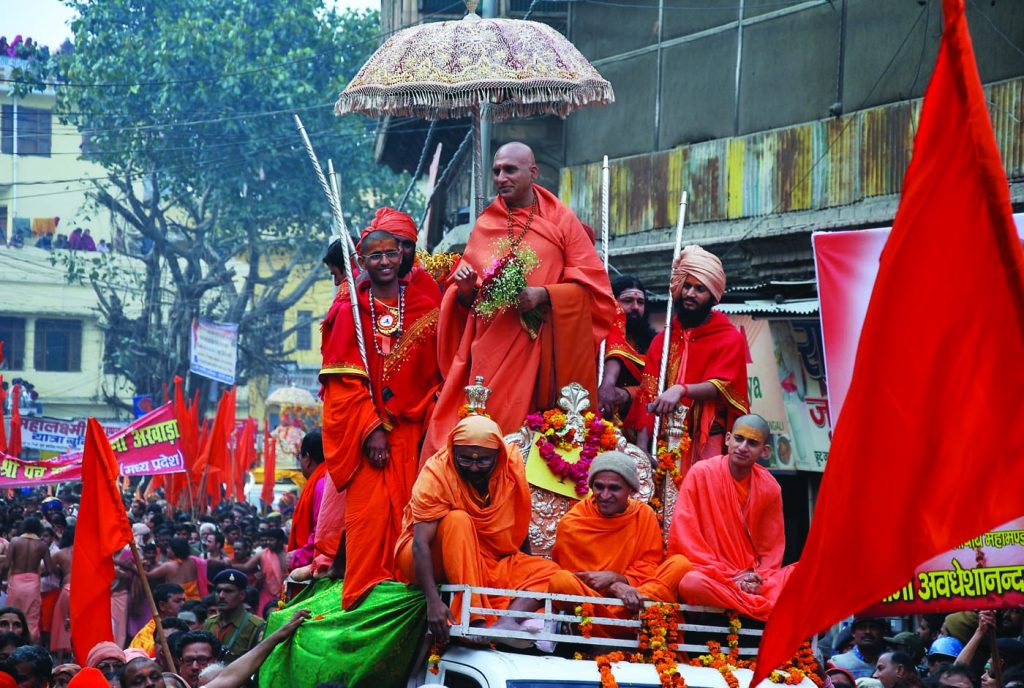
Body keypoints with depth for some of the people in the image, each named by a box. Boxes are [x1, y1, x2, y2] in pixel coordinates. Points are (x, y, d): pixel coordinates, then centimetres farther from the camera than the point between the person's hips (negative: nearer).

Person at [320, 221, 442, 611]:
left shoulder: (424, 307, 8)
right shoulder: (349, 311, 4)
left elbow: (437, 374, 7)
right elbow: (344, 380, -2)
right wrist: (371, 429, -11)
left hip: (413, 430, 2)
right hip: (365, 429, -2)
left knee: (410, 512, -3)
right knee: (370, 513, -11)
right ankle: (368, 593, -9)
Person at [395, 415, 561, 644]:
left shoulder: (512, 465, -9)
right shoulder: (436, 473, -22)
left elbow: (520, 524, 4)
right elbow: (421, 544, -29)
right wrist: (433, 600, -41)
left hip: (492, 561, 5)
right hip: (434, 560, -5)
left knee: (550, 572, -15)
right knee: (458, 520, -33)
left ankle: (507, 620, -41)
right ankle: (475, 619, -43)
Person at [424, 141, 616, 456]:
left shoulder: (561, 221, 5)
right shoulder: (484, 226, 14)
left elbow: (591, 286, -1)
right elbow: (466, 299, 17)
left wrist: (543, 294, -15)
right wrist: (466, 288, -6)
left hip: (541, 356, -3)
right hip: (489, 356, 3)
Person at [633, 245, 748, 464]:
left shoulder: (729, 339, 3)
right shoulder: (663, 339, 13)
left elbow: (720, 387, -10)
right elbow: (648, 394, 3)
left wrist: (681, 390, -30)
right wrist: (641, 447, -11)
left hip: (706, 444, -3)